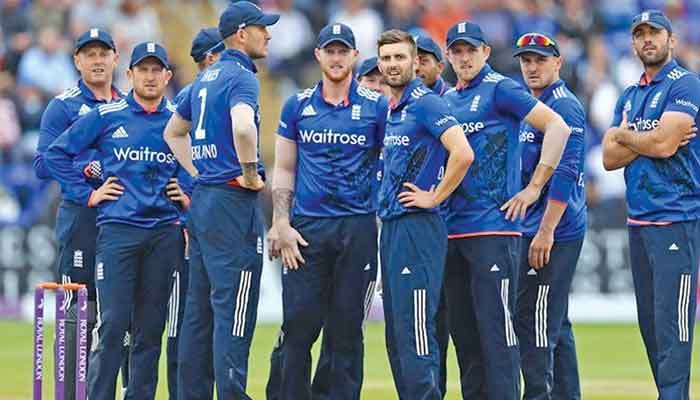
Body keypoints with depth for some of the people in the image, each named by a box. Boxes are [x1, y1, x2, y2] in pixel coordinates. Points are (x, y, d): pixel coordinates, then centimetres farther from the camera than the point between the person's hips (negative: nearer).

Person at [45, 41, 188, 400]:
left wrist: (189, 195, 7)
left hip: (165, 233, 3)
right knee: (112, 323, -11)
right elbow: (57, 153, 6)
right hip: (117, 230, -3)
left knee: (151, 326, 4)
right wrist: (86, 193, 1)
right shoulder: (106, 116, 4)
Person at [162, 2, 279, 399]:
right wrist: (251, 174, -18)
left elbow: (174, 132, 28)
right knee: (234, 309, -9)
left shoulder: (205, 79, 17)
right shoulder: (241, 77, -11)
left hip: (201, 200, 9)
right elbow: (242, 126, -32)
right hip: (233, 203, -9)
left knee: (200, 310, 11)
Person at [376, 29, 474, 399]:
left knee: (415, 330, -12)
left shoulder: (425, 103, -10)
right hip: (390, 229, 10)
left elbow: (462, 153, -23)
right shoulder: (390, 109, 17)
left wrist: (434, 197, -16)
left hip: (417, 227, -10)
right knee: (396, 337, 10)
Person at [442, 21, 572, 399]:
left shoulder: (499, 89, -5)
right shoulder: (445, 99, 17)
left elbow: (558, 127, -12)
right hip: (451, 228, 8)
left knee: (494, 325, -11)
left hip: (493, 226, -8)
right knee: (462, 329, 10)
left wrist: (534, 187, -12)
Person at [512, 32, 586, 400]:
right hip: (537, 231, 10)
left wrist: (546, 231, -24)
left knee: (532, 319, -12)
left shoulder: (564, 106, -12)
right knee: (555, 324, 12)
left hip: (554, 232, -10)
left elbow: (564, 172, -20)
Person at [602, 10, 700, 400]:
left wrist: (624, 136, 2)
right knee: (650, 323, 7)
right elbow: (610, 159, 11)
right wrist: (647, 141, -5)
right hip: (638, 220, 8)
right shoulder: (629, 97, 19)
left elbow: (663, 144, -16)